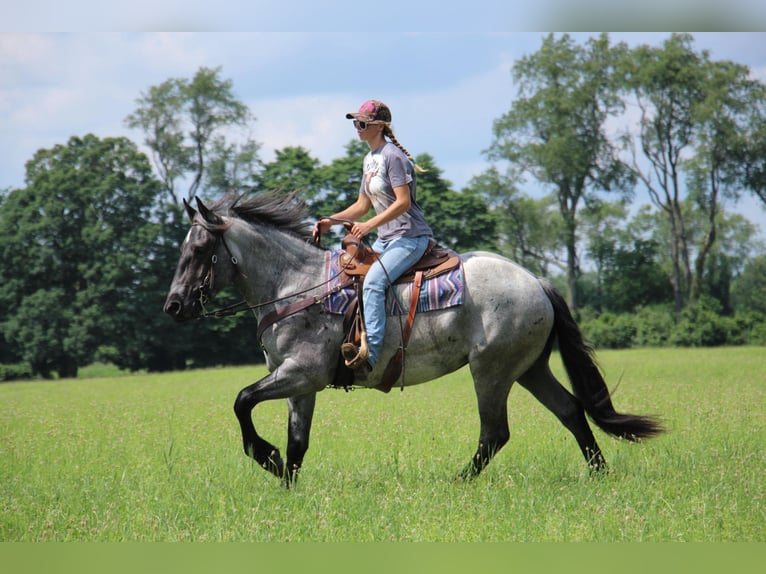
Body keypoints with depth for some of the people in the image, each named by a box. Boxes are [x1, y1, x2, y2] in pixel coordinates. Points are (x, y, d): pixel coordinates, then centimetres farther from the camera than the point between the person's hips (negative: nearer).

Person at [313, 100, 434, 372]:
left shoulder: (392, 156, -12)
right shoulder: (370, 159, 17)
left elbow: (403, 202, -19)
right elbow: (363, 205, 19)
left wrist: (369, 225, -24)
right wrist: (330, 221, 7)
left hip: (410, 237, -10)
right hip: (386, 239, 10)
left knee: (373, 280, -27)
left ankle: (371, 351, -31)